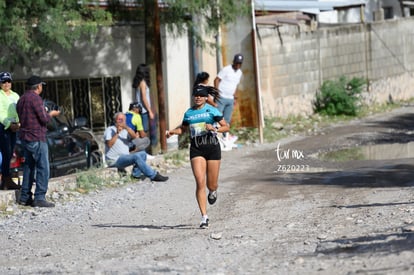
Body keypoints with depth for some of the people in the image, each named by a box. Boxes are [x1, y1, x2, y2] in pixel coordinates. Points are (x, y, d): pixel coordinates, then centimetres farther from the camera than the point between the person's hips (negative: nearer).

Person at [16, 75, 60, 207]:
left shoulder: (22, 99, 14)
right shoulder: (35, 98, -15)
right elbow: (44, 119, -18)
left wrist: (46, 113, 22)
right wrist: (51, 114, 3)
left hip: (25, 137, 9)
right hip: (36, 137, -9)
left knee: (29, 167, 14)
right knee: (43, 168, -6)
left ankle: (25, 197, 15)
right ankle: (40, 198, -11)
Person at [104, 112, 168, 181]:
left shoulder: (125, 130, 17)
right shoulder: (110, 130, -1)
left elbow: (134, 136, -6)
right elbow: (109, 144, -17)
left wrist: (126, 128, -21)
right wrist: (117, 133, -18)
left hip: (125, 157, 8)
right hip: (114, 160, -8)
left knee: (143, 154, -5)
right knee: (136, 156, -27)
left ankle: (136, 173, -16)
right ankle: (154, 176, -27)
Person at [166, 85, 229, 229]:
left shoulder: (212, 110, 0)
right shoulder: (189, 113, 9)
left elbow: (226, 126, 2)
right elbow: (183, 129, 24)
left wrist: (214, 128, -17)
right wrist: (171, 131, 5)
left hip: (212, 147, -1)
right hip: (196, 149, 1)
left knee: (211, 185, 4)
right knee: (200, 182, -13)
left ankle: (213, 191, 45)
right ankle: (204, 217, -10)